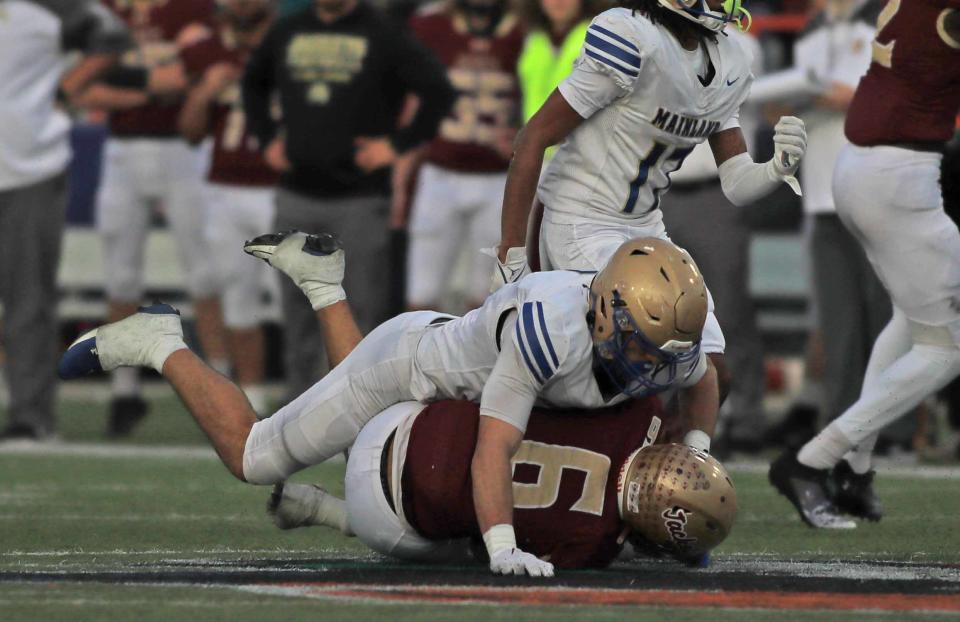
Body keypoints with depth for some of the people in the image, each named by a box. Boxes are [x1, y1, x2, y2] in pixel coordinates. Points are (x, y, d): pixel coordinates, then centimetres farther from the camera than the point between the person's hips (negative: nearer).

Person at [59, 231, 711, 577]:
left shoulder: (668, 347, -20)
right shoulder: (552, 328, -43)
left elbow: (700, 382, 6)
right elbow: (493, 447, -45)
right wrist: (501, 547, -53)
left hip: (453, 349, 8)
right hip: (406, 365, -7)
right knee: (252, 457, 6)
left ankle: (321, 278, 41)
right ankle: (161, 346, 24)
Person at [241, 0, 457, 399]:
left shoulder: (383, 35, -4)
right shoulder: (287, 33, 11)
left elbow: (438, 92, -9)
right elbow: (254, 83, 28)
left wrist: (398, 144, -12)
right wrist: (267, 138, 15)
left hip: (360, 199, -4)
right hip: (297, 197, 5)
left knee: (367, 306, -4)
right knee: (298, 310, 8)